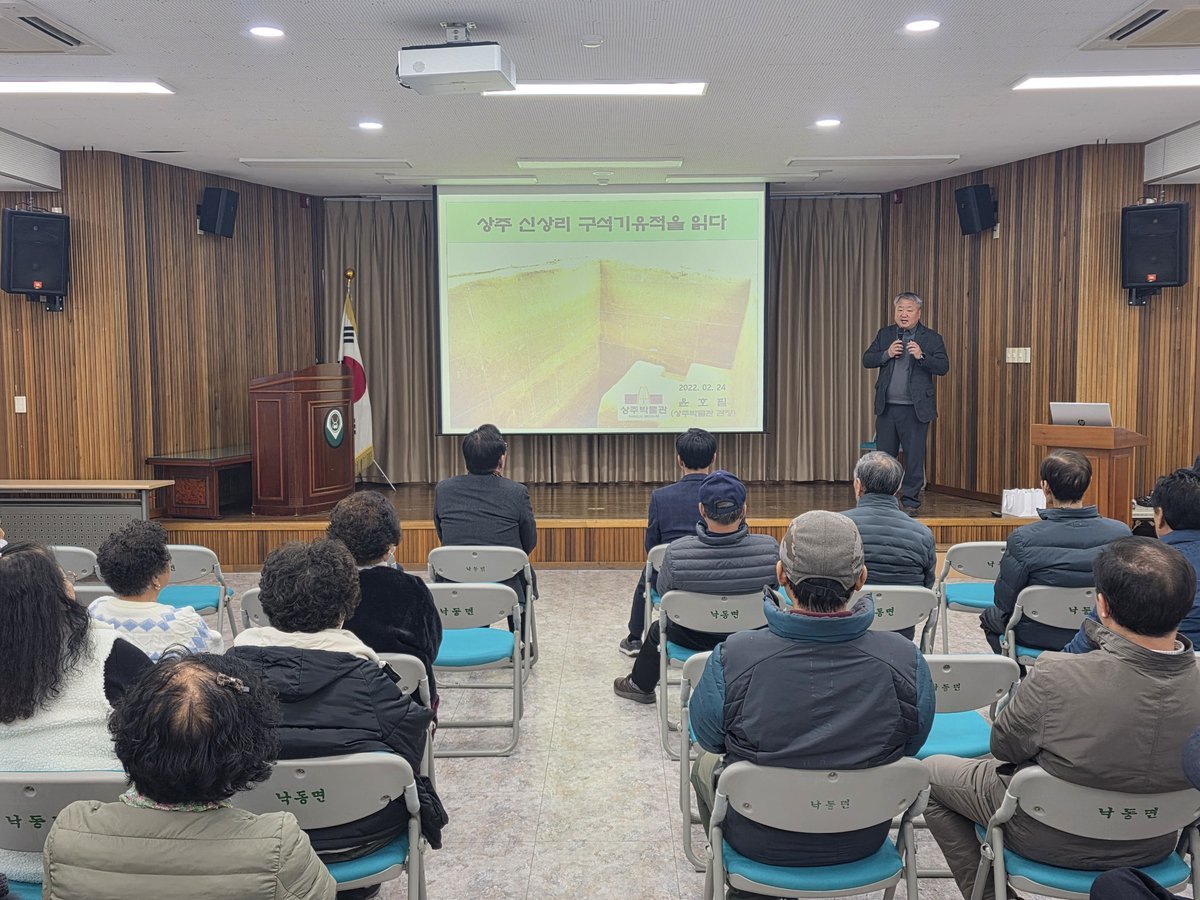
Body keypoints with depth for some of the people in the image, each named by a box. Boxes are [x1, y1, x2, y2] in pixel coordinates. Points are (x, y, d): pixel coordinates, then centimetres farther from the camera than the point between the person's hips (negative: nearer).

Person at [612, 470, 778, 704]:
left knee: (658, 629, 33)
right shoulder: (770, 548, -28)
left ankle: (641, 685, 56)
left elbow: (663, 591, -9)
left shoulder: (676, 553, -30)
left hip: (694, 640, -1)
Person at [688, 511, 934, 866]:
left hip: (759, 842, -2)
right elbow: (910, 747, -6)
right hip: (863, 842, 2)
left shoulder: (732, 659, -31)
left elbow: (709, 738, -10)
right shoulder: (906, 661, -26)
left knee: (705, 765, 31)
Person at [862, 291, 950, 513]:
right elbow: (867, 360, 5)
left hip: (915, 409, -3)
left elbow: (943, 367, -8)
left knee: (914, 457, 2)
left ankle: (911, 501, 13)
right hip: (886, 407, 3)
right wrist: (886, 354, -11)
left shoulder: (931, 338, 0)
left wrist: (921, 356, -22)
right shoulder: (885, 334, 10)